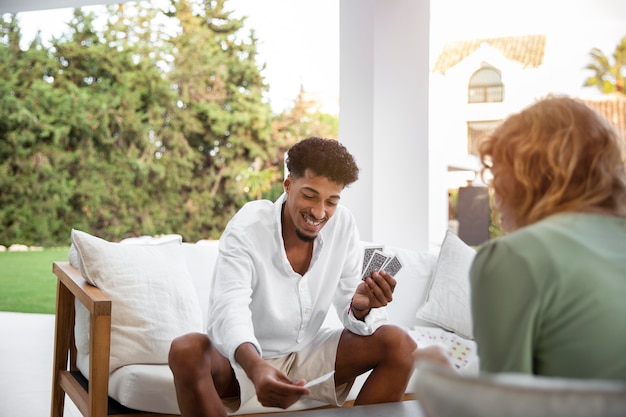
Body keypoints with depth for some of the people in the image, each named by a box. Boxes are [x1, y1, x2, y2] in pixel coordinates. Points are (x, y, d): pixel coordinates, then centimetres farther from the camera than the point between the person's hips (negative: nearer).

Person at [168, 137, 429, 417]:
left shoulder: (342, 224, -7)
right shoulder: (246, 229, -20)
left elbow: (350, 307, -7)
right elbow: (230, 310, -34)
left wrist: (361, 306, -33)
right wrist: (255, 367, -55)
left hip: (308, 354, 4)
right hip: (243, 359, -3)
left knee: (399, 344, -14)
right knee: (186, 351, -34)